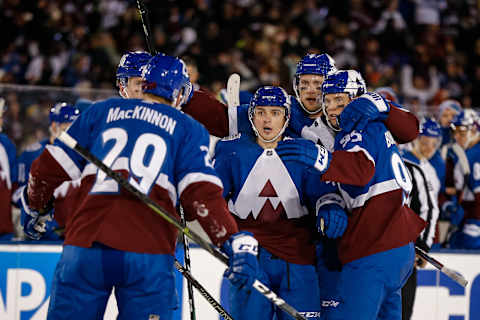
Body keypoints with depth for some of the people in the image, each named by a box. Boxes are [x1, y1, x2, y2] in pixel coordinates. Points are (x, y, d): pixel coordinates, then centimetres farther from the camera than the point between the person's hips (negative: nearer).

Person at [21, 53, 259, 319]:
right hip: (148, 255, -1)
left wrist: (34, 206, 34)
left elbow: (49, 168, 17)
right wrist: (237, 243, -7)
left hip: (84, 248, 2)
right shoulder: (189, 130, 13)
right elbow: (202, 195, -3)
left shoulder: (102, 111, 18)